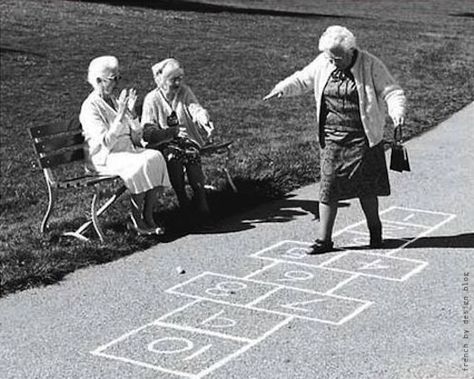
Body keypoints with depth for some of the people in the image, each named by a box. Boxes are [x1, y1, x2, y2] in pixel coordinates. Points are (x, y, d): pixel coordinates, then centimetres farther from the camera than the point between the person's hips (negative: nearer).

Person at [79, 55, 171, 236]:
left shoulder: (114, 101, 14)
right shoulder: (90, 107, -10)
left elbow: (136, 137, 11)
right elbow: (105, 142, -22)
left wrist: (131, 112, -5)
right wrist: (120, 115, -25)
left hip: (127, 150, 7)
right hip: (104, 158, -7)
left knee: (156, 157, -20)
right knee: (142, 164, -31)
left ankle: (148, 216, -17)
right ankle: (135, 220, -18)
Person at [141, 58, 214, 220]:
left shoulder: (185, 92, 9)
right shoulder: (152, 99, -1)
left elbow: (195, 108, -9)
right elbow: (147, 132, -8)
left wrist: (206, 120, -32)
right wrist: (173, 132, -21)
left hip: (186, 139, 2)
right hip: (163, 143, -2)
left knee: (192, 154, -29)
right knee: (173, 155, -33)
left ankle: (201, 200, -26)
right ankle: (182, 199, -19)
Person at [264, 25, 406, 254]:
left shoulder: (371, 65, -8)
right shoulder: (322, 64, 3)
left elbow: (392, 92, -9)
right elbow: (302, 80, 16)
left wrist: (397, 112, -29)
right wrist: (282, 88, -2)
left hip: (362, 137, -3)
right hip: (332, 137, 3)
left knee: (365, 185, 5)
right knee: (328, 186, 0)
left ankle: (374, 229, 29)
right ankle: (324, 239, 7)